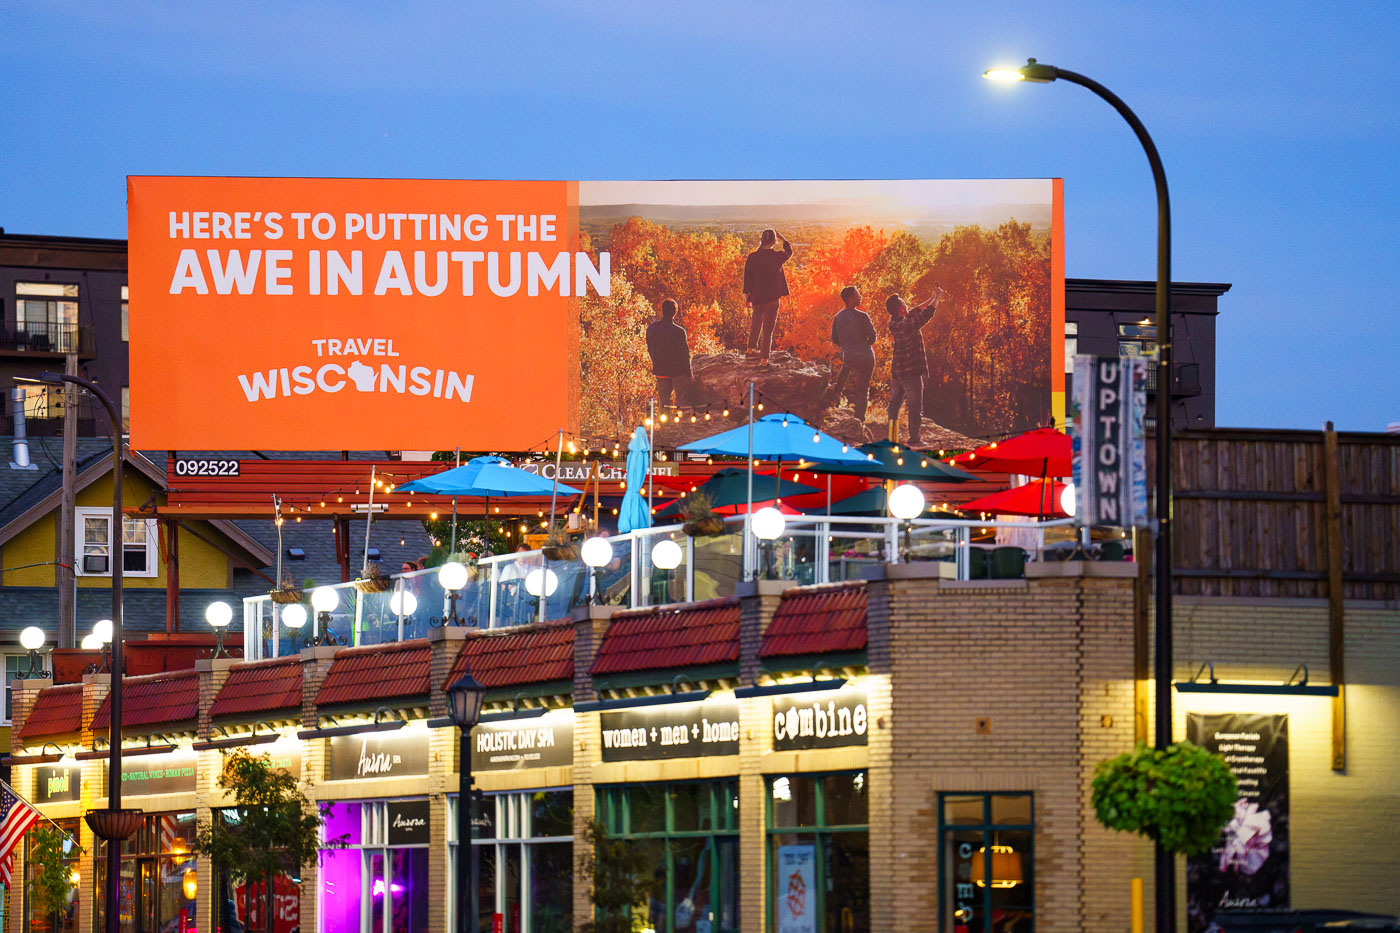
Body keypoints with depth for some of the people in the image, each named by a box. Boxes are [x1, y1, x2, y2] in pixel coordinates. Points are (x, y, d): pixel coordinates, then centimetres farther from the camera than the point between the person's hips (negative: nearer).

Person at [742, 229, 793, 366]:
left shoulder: (752, 257, -8)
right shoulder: (777, 256, -12)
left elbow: (747, 279, -2)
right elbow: (789, 251, 11)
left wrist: (748, 297, 9)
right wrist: (782, 238, 24)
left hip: (757, 297, 3)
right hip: (772, 298, -3)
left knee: (756, 322, 27)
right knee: (768, 328, 5)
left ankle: (751, 349, 39)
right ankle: (764, 360, 6)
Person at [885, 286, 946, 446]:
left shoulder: (894, 323, 1)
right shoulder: (907, 325, -22)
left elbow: (914, 312, 13)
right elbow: (927, 313, -15)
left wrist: (931, 299, 14)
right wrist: (937, 298, 1)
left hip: (896, 371, 8)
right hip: (911, 372, -8)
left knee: (894, 403, 18)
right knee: (915, 406, -1)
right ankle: (914, 438, 0)